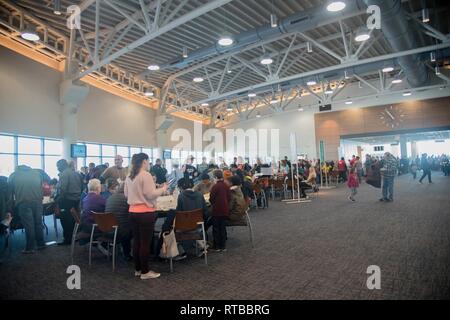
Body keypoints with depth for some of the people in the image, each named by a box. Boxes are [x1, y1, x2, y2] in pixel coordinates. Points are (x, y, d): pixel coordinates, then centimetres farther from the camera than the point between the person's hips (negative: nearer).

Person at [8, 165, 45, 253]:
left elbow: (10, 191, 14)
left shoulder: (13, 175, 12)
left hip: (23, 203, -3)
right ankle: (41, 244, 19)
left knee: (28, 226, 0)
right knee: (38, 223, 11)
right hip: (37, 201, 3)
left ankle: (30, 248, 7)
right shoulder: (37, 173, 17)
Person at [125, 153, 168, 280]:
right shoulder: (146, 175, -16)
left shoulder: (129, 177, 10)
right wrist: (163, 188, -5)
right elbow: (151, 194, -19)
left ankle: (137, 269, 26)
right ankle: (145, 272, 10)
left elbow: (126, 194, 18)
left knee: (136, 241, 15)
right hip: (145, 212, -8)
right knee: (145, 242, 1)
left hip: (133, 212, 8)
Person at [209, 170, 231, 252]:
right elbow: (229, 197, 5)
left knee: (216, 229, 7)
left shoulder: (215, 186, -16)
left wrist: (213, 203, 8)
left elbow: (211, 199, -12)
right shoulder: (226, 186, -1)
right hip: (225, 210, 5)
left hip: (217, 210, -5)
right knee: (223, 228, 13)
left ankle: (217, 247, 13)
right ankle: (223, 246, 19)